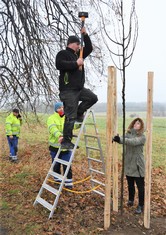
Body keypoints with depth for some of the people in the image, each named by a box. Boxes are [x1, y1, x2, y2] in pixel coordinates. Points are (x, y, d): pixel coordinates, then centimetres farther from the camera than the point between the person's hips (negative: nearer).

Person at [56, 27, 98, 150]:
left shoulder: (77, 54, 21)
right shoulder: (62, 54, -4)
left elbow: (89, 48, 28)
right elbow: (59, 65, -23)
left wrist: (85, 35, 17)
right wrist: (76, 64, -18)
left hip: (79, 88, 9)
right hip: (68, 90, -9)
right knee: (70, 117, -9)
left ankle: (79, 113, 13)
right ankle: (66, 142, -2)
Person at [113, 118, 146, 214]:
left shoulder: (142, 137, -13)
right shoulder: (128, 133, 4)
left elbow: (133, 142, -31)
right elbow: (124, 140, -15)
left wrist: (120, 139, -44)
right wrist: (117, 138, -38)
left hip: (138, 165, -5)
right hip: (128, 164, 5)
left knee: (140, 186, 5)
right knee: (130, 185, 20)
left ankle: (141, 206, 19)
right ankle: (131, 200, 41)